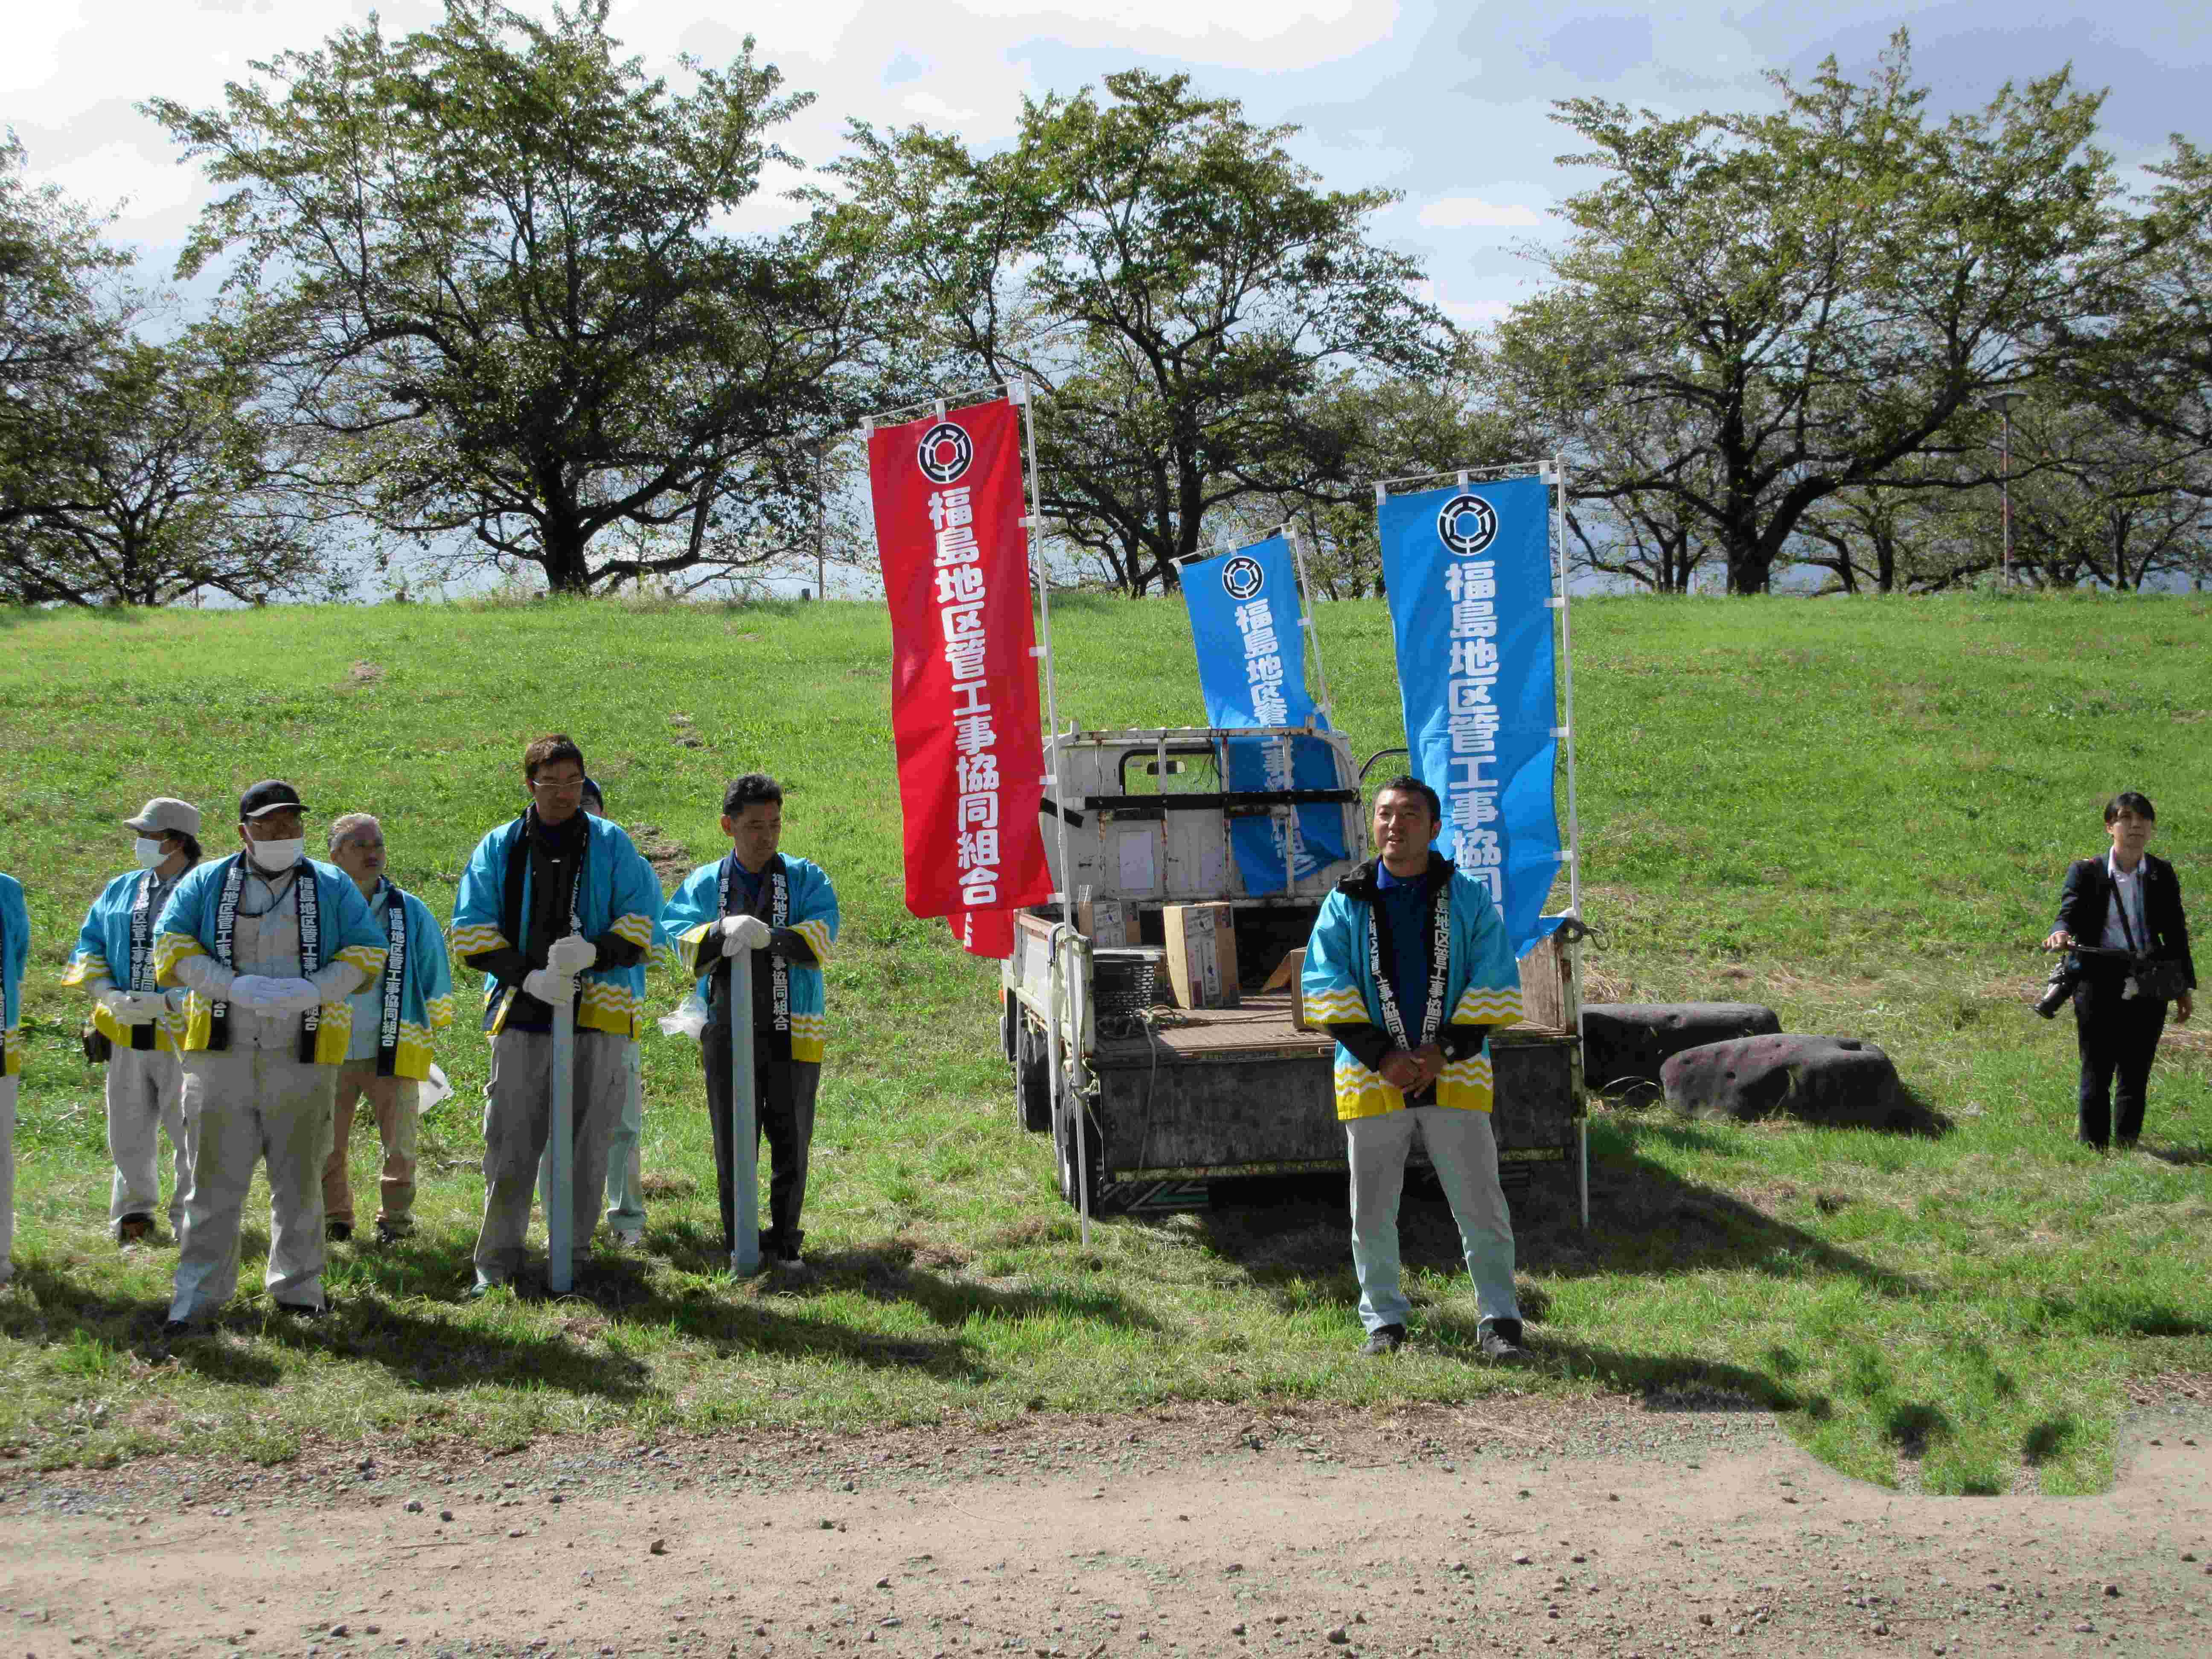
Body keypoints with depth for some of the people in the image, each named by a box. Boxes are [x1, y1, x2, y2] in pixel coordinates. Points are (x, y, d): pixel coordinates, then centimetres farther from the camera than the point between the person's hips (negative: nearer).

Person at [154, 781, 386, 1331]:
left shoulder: (332, 886, 10)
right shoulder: (206, 883, 8)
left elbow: (367, 953, 4)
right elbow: (172, 946, -1)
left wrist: (311, 991, -15)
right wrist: (237, 987, -16)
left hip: (303, 1057, 1)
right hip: (221, 1054, -1)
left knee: (300, 1179, 8)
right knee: (213, 1179, 0)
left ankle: (298, 1288, 21)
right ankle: (198, 1296, 6)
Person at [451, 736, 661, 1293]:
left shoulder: (611, 844, 8)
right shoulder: (500, 847, 8)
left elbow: (642, 918, 4)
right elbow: (471, 930, 4)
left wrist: (594, 952, -16)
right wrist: (528, 976, -11)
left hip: (599, 1015, 0)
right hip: (523, 1015, 0)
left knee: (587, 1143, 4)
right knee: (511, 1144, -1)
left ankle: (574, 1254, 15)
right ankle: (496, 1261, 7)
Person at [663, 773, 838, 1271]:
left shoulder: (805, 880, 4)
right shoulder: (702, 885, 7)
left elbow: (822, 937, -13)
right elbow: (683, 944, -8)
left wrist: (767, 937, -30)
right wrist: (724, 932, -29)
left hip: (793, 1035, 0)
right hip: (727, 1034, 1)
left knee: (791, 1143, 4)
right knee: (733, 1145, 5)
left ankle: (785, 1240, 17)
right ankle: (739, 1242, 16)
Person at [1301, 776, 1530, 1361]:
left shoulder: (1468, 899, 4)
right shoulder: (1345, 904, 5)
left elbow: (1496, 987, -1)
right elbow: (1326, 990, -1)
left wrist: (1443, 1052, -12)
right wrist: (1382, 1055, -12)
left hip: (1455, 1076, -1)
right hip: (1372, 1078, 1)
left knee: (1480, 1203, -1)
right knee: (1372, 1210, 6)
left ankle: (1499, 1321, 9)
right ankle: (1384, 1322, 20)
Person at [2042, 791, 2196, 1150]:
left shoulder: (2162, 875, 7)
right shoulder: (2086, 872, -1)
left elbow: (2176, 932, 13)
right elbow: (2069, 913, -9)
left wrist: (2185, 987, 14)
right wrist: (2061, 933, -34)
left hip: (2148, 994, 3)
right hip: (2100, 989, -3)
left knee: (2135, 1078, 10)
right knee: (2096, 1077, 1)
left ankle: (2127, 1149, 19)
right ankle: (2093, 1150, 8)